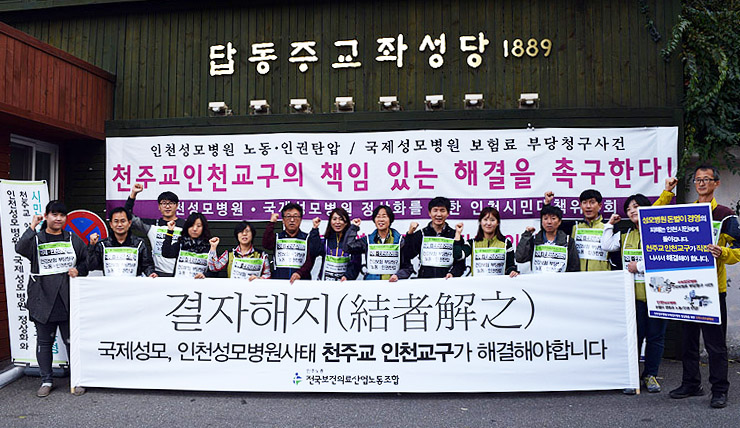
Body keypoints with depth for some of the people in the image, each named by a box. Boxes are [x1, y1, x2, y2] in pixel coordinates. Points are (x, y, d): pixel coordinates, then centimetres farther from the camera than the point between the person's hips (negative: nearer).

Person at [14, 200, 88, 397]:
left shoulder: (74, 239, 10)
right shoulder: (36, 239, 3)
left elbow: (87, 260, 15)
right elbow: (20, 248, -18)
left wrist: (79, 270, -3)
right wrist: (32, 228, -20)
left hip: (68, 300, 1)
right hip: (43, 300, -1)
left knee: (72, 340, 3)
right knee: (44, 341, 10)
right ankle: (46, 381, 22)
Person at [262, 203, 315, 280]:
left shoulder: (307, 238, 12)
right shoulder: (277, 237, 16)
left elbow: (310, 261, 4)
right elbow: (266, 245, -4)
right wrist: (271, 223, -8)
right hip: (278, 278, 0)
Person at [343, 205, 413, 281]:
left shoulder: (400, 240, 9)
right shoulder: (367, 240, 12)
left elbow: (408, 267, 10)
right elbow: (348, 247, -4)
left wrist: (398, 275, -9)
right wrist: (354, 227, 7)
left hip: (392, 283, -1)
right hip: (371, 283, 1)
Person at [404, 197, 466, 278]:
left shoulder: (454, 235, 10)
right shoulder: (421, 234, 10)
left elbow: (460, 262, 10)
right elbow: (408, 255, -1)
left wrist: (453, 273, -8)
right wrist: (410, 234, -8)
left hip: (446, 282, 0)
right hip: (424, 281, 0)